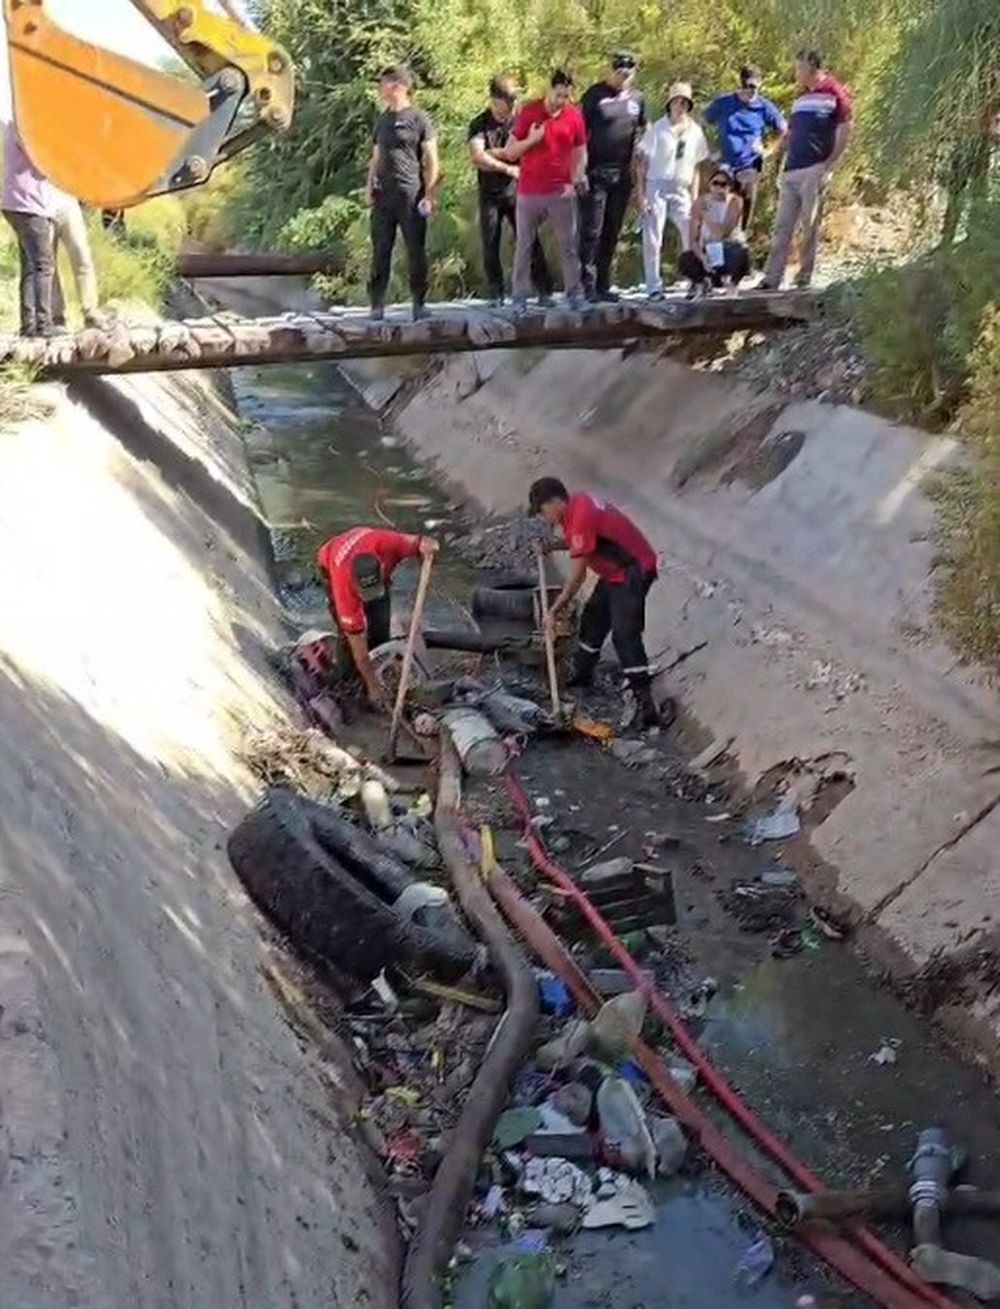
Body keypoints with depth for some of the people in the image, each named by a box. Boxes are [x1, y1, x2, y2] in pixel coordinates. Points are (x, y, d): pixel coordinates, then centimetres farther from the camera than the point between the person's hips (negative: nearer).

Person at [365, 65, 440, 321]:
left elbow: (432, 160, -2)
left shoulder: (418, 118, 0)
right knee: (380, 251, 3)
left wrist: (429, 194, -9)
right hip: (383, 195, 5)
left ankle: (419, 304, 7)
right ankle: (377, 304, 6)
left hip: (410, 194, -5)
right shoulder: (382, 120, 17)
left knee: (416, 250, -1)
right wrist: (369, 185, 7)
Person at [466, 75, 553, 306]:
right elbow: (477, 157, -14)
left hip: (517, 192, 0)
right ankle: (496, 295, 10)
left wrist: (492, 153, -6)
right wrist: (508, 168, -13)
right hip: (490, 194, 0)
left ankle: (545, 291, 0)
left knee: (530, 243, -3)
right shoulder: (480, 125, 0)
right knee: (491, 247, 1)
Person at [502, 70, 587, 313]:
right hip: (529, 192, -1)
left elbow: (580, 153, 11)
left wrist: (575, 181, -3)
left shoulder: (574, 116, 2)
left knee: (569, 245, 2)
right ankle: (519, 298, 7)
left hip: (561, 192, 1)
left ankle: (575, 294, 7)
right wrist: (531, 140, -16)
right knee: (524, 246, 3)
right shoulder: (529, 112, -1)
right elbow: (510, 153, 1)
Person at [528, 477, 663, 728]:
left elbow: (577, 576, -21)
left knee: (624, 633, -19)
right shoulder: (577, 503, 4)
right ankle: (582, 674, 38)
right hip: (616, 571, 11)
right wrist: (554, 545, 7)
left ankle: (646, 702, -23)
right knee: (592, 619, 20)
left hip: (633, 572, -11)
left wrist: (554, 611, -14)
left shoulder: (580, 518, -25)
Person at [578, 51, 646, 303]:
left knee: (612, 233, 9)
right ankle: (588, 285, -4)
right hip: (596, 173, -5)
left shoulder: (637, 99, 11)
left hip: (623, 175, 5)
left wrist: (637, 169, 11)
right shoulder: (595, 95, -3)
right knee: (591, 231, -6)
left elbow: (641, 134, 20)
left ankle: (603, 285, 16)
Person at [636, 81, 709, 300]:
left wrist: (694, 198, 6)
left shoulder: (695, 132, 7)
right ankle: (654, 287, 1)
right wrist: (642, 195, -9)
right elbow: (643, 163, -2)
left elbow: (695, 167, 12)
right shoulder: (657, 128, -3)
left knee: (692, 237, -5)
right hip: (657, 187, -3)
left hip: (681, 191, 3)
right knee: (652, 240, -6)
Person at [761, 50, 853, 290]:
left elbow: (845, 131, -5)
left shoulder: (834, 93, -1)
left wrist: (829, 166, -11)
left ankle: (804, 279, 2)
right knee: (781, 227, 3)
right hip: (791, 171, 7)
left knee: (810, 226, -3)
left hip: (815, 171, -7)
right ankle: (772, 278, 3)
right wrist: (783, 166, 14)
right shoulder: (800, 97, 20)